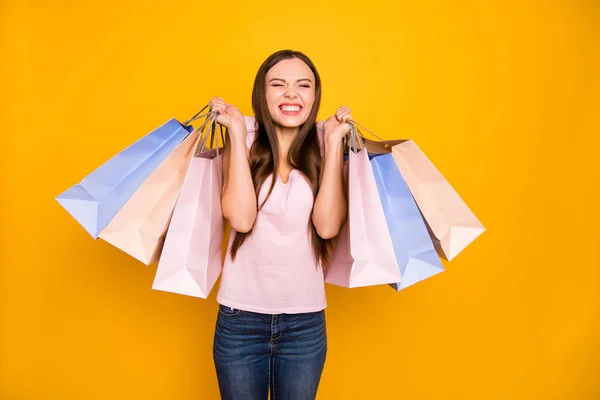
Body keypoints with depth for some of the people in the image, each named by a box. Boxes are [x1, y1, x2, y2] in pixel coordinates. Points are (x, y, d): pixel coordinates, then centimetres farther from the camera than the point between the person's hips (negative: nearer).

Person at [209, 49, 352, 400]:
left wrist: (334, 143, -15)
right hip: (241, 317, 0)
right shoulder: (243, 144, -3)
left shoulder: (325, 147, -2)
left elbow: (328, 225, -16)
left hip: (306, 321, 1)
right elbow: (240, 218, -19)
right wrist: (237, 133, -15)